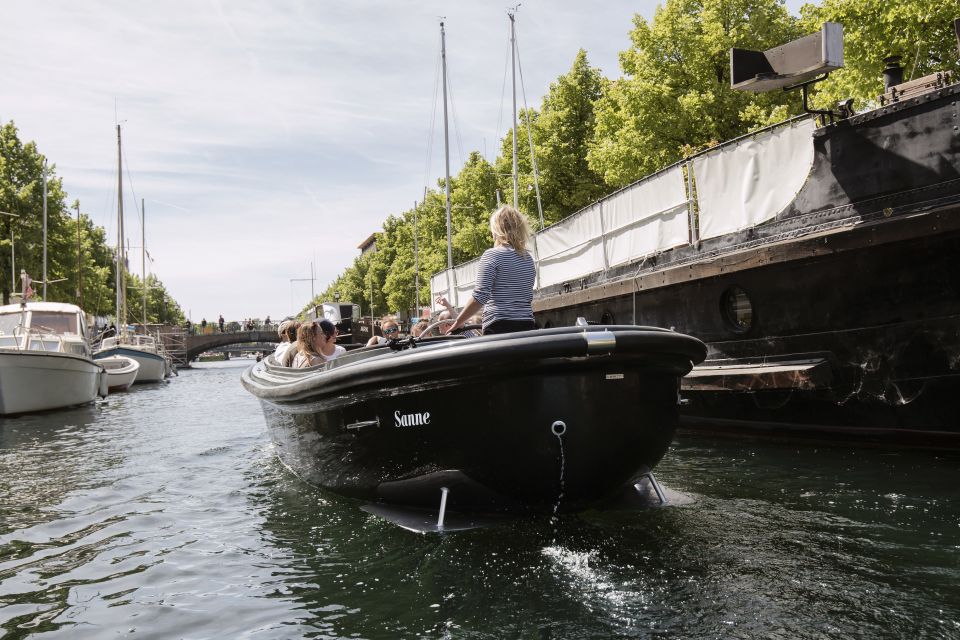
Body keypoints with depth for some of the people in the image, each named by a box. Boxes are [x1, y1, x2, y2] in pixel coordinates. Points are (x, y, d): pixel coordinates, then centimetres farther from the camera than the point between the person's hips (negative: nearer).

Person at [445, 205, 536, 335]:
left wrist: (458, 322, -5)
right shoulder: (528, 259, 15)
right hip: (527, 324, 6)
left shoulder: (492, 255, -5)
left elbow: (480, 296, -12)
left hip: (500, 326, -6)